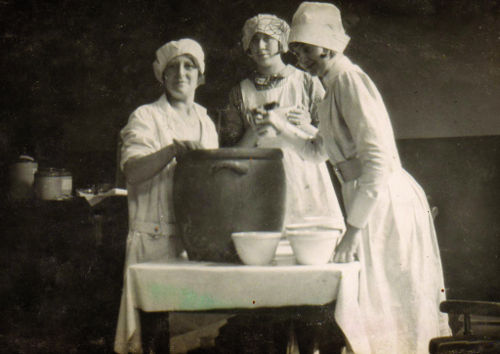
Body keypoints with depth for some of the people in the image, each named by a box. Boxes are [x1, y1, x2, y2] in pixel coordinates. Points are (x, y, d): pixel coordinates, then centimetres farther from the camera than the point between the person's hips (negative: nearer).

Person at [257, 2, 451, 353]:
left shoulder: (350, 79, -13)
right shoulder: (334, 86, 17)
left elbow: (378, 159, -21)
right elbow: (318, 150, 33)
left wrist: (353, 227, -22)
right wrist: (283, 127, 16)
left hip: (384, 201, -9)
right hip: (374, 201, 9)